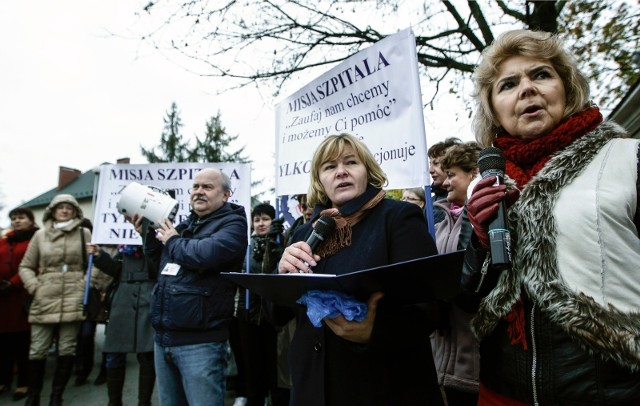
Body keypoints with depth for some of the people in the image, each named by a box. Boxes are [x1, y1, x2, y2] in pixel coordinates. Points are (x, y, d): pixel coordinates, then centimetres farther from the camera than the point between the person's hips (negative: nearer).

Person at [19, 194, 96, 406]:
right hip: (44, 300, 1)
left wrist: (85, 285, -4)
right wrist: (34, 287, -1)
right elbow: (25, 266, 13)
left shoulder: (84, 233, 5)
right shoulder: (40, 234, 9)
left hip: (73, 299, -1)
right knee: (37, 351, 5)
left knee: (67, 350, 4)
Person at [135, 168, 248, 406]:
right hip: (164, 337, 8)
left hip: (200, 341, -7)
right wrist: (148, 234, 9)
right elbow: (161, 262, 27)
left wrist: (172, 240, -9)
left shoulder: (232, 223, -8)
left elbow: (206, 253, -28)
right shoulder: (186, 224, 14)